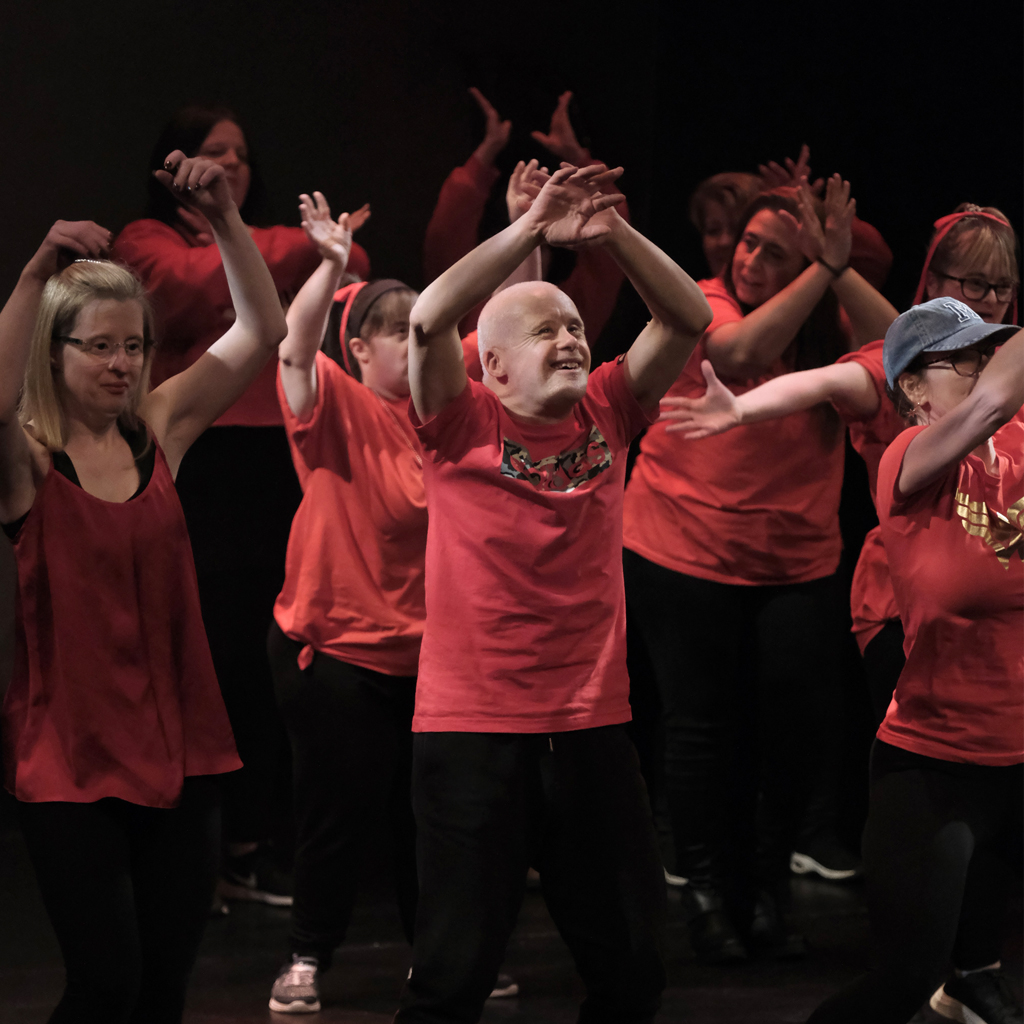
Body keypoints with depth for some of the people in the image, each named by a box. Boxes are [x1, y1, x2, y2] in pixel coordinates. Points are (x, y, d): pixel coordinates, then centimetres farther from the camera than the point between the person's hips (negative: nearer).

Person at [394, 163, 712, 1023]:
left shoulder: (605, 414, 7)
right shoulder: (465, 424, -4)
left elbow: (688, 317, 0)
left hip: (591, 724, 4)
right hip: (474, 728, -4)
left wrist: (615, 235, -15)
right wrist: (533, 230, -23)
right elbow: (429, 318, -20)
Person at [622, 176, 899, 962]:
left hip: (797, 565, 3)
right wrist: (822, 271, -30)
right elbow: (743, 351, -31)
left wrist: (837, 266, -24)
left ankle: (767, 892, 18)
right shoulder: (704, 305, -10)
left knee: (796, 727, 0)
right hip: (687, 558, -3)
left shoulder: (825, 325, 0)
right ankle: (709, 893, 19)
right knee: (706, 727, 5)